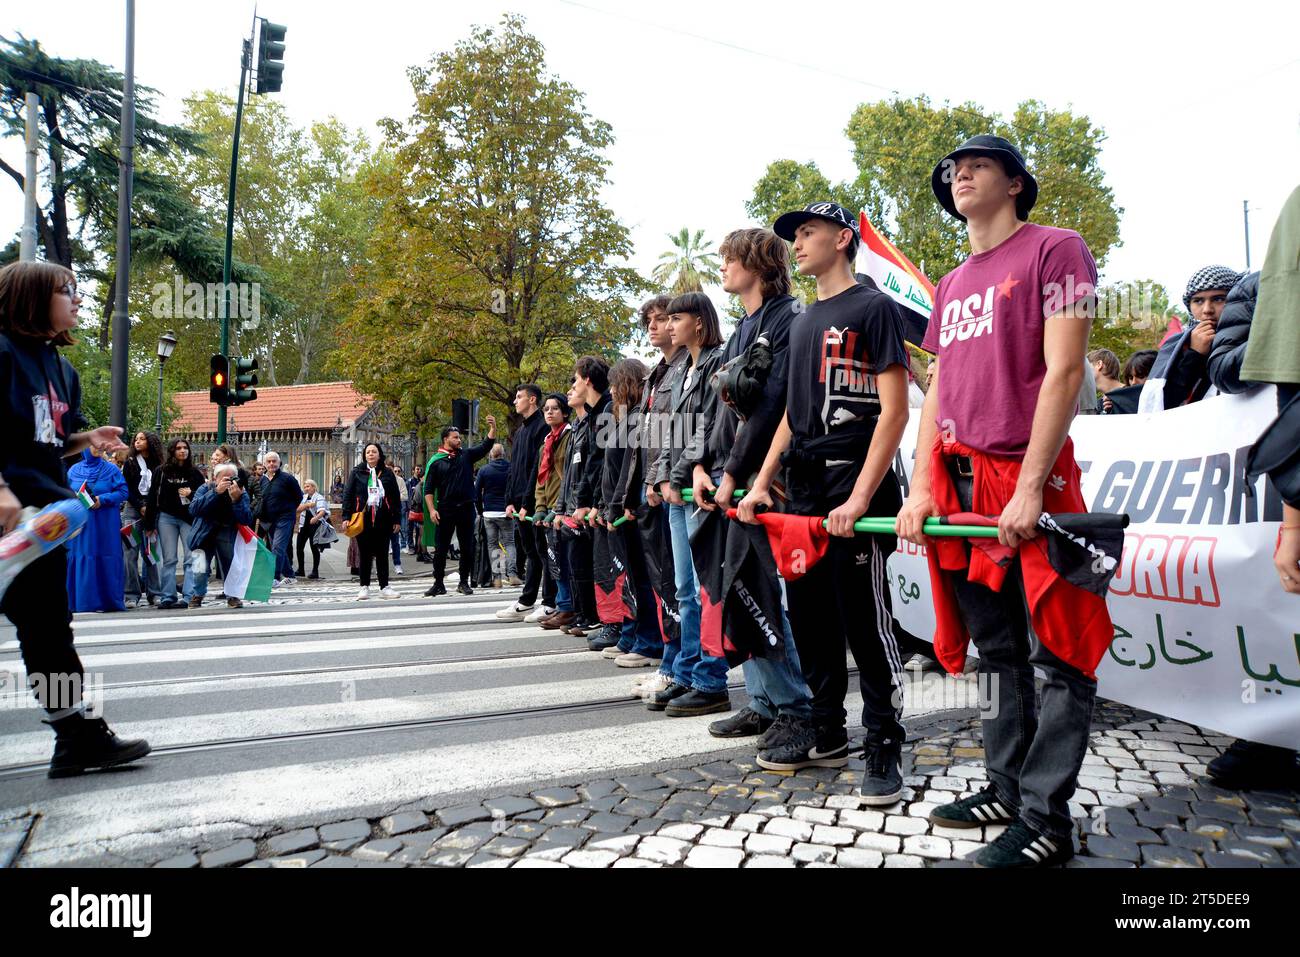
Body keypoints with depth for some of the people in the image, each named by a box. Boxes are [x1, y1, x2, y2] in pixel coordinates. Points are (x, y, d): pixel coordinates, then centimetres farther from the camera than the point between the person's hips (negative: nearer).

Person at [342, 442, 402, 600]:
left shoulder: (387, 473, 7)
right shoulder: (357, 473, 5)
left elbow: (395, 498, 7)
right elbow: (348, 495, 3)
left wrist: (396, 519, 2)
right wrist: (346, 517, -6)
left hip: (383, 520, 1)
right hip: (363, 519, -1)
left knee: (382, 554, 5)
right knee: (365, 554, 4)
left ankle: (384, 587, 10)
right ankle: (364, 587, 12)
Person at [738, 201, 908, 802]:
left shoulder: (873, 308, -3)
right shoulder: (803, 322, 20)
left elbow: (895, 410, -12)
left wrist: (859, 497, -19)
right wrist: (761, 482, 12)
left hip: (853, 482, -8)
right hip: (802, 487, 8)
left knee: (865, 619, -4)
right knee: (810, 615, 12)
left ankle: (884, 746, 9)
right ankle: (826, 733, 25)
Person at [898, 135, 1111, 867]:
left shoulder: (1056, 250, -1)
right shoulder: (952, 286, 19)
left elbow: (1064, 373, -10)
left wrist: (1030, 488, -16)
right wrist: (922, 488, 5)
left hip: (1029, 479, -7)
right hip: (960, 483, 7)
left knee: (1058, 654, 0)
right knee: (997, 653, 13)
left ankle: (1045, 820, 8)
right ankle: (1007, 790, 24)